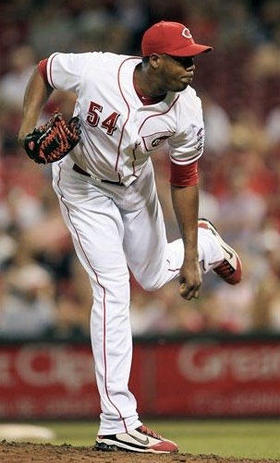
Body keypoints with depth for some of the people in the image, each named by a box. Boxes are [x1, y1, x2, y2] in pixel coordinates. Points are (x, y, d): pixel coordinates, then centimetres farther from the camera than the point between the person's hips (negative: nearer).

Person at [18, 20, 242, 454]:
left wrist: (191, 258, -10)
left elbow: (183, 180, -13)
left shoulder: (187, 110, -24)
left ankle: (205, 243, 56)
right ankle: (118, 424, -16)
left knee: (152, 277, 18)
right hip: (84, 186, -3)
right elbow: (44, 70, -11)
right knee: (113, 288, -15)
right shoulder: (95, 72, -33)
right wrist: (29, 125, -25)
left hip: (136, 184, 3)